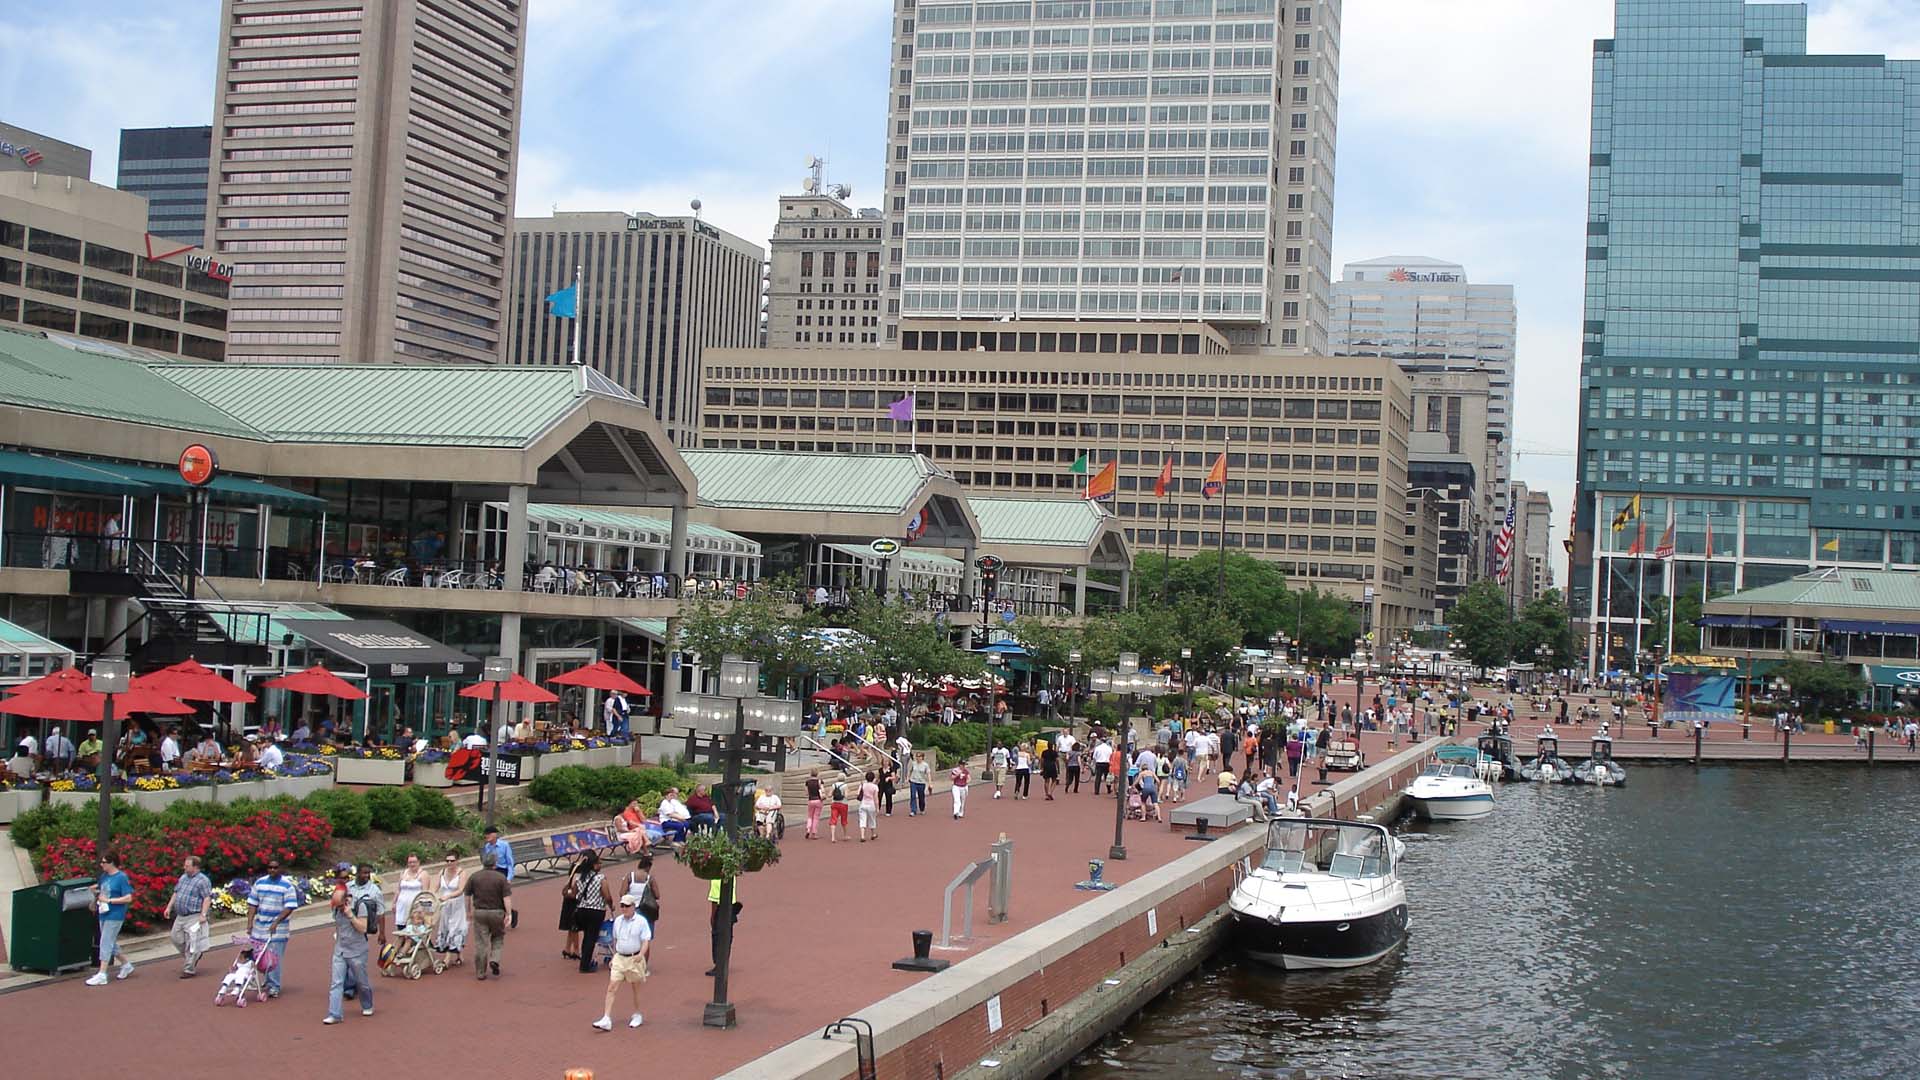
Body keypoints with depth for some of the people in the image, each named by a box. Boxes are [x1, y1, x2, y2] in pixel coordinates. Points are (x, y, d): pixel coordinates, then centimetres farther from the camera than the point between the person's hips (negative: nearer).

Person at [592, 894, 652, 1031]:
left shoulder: (641, 921, -10)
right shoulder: (617, 921, 6)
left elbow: (646, 941, -13)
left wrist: (641, 954, -29)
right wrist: (613, 957, 17)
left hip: (635, 959, -4)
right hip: (619, 958, 4)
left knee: (635, 989, 12)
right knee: (611, 988, -7)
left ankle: (637, 1015, 31)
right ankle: (606, 1020, -11)